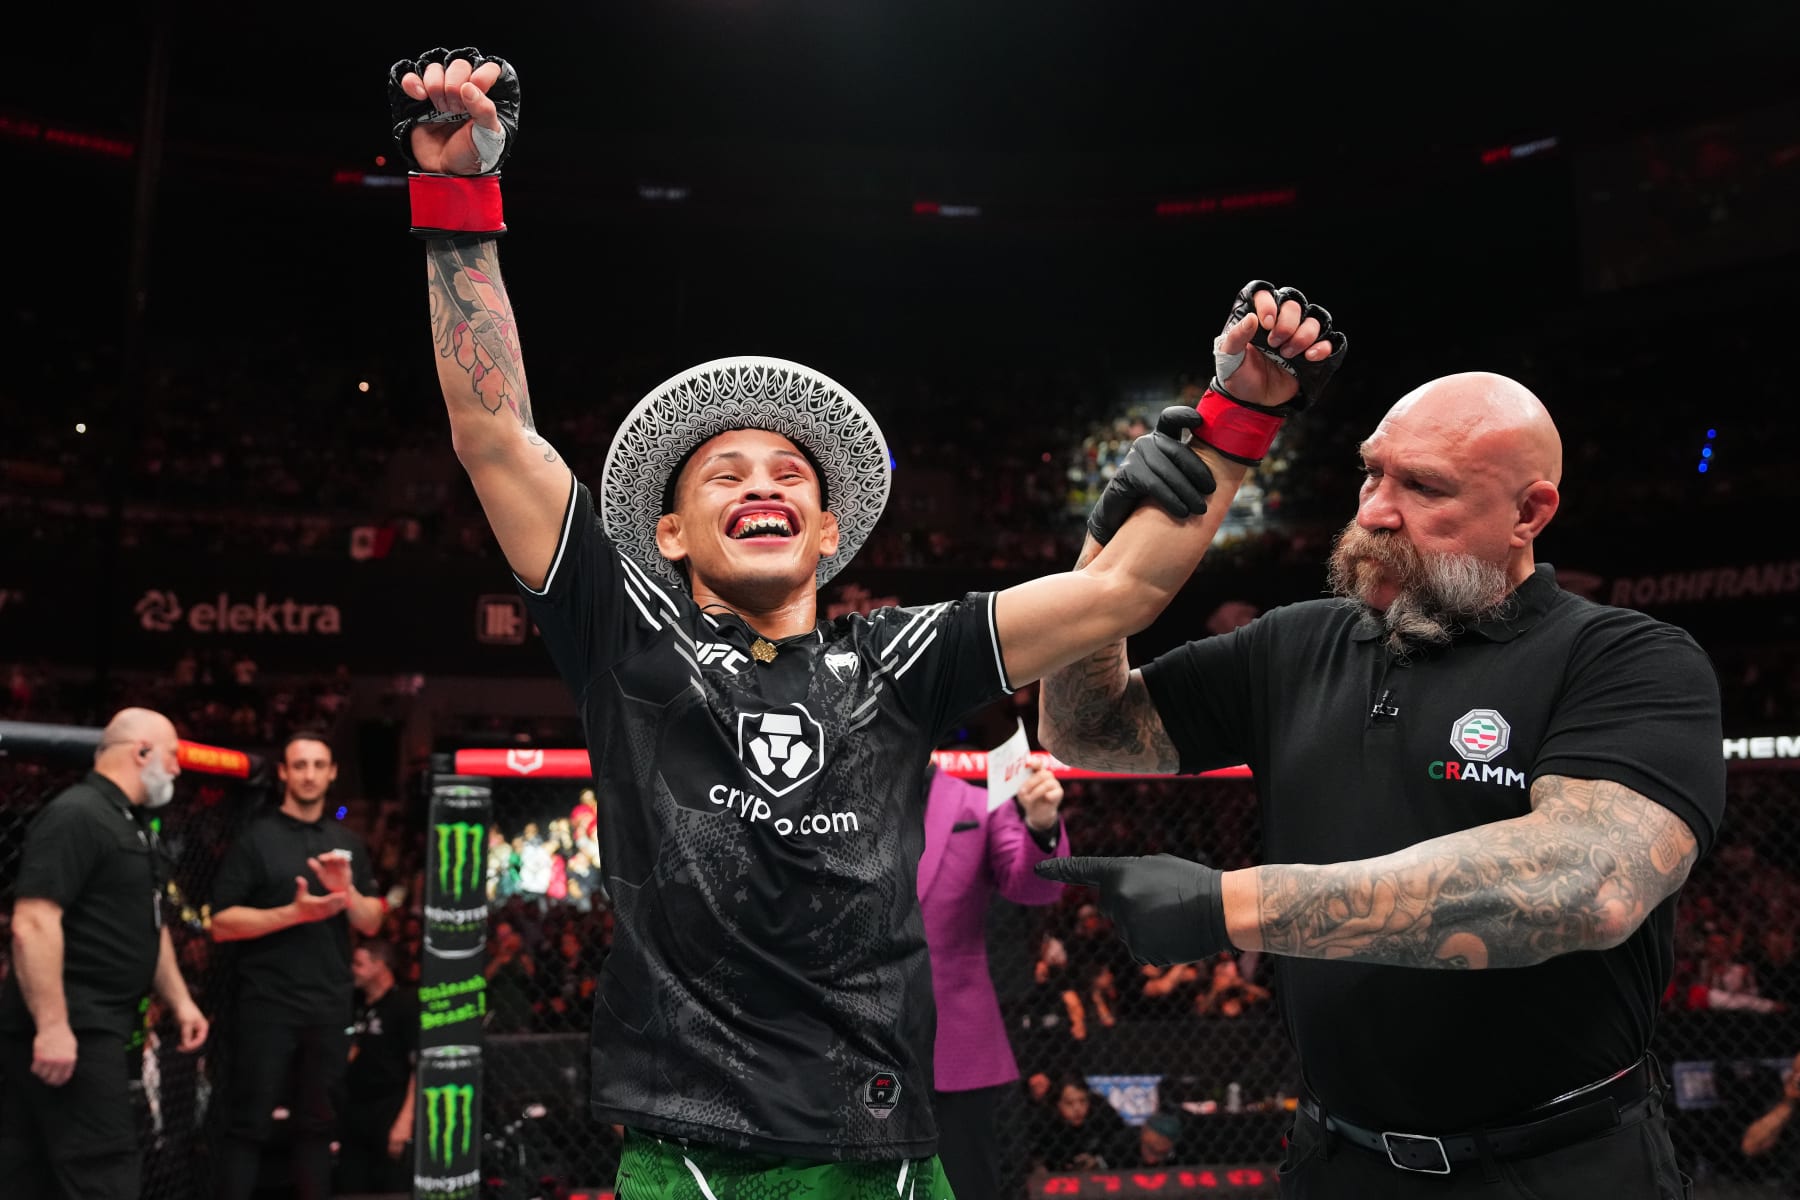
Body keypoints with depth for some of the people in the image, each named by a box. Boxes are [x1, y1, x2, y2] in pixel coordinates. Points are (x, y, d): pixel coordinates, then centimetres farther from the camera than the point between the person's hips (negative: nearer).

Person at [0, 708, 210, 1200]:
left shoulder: (131, 824, 18)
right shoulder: (75, 814, -14)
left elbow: (145, 925, 26)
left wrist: (179, 1000, 21)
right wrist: (52, 1026, -27)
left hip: (94, 1026, 10)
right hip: (67, 1031, -10)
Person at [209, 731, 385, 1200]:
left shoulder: (348, 843, 12)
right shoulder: (255, 839, -1)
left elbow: (372, 924, 8)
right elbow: (221, 923, -7)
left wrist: (347, 890, -10)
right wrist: (293, 913, -18)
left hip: (330, 1005, 4)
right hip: (267, 1004, -4)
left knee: (318, 1122, 11)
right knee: (249, 1124, -3)